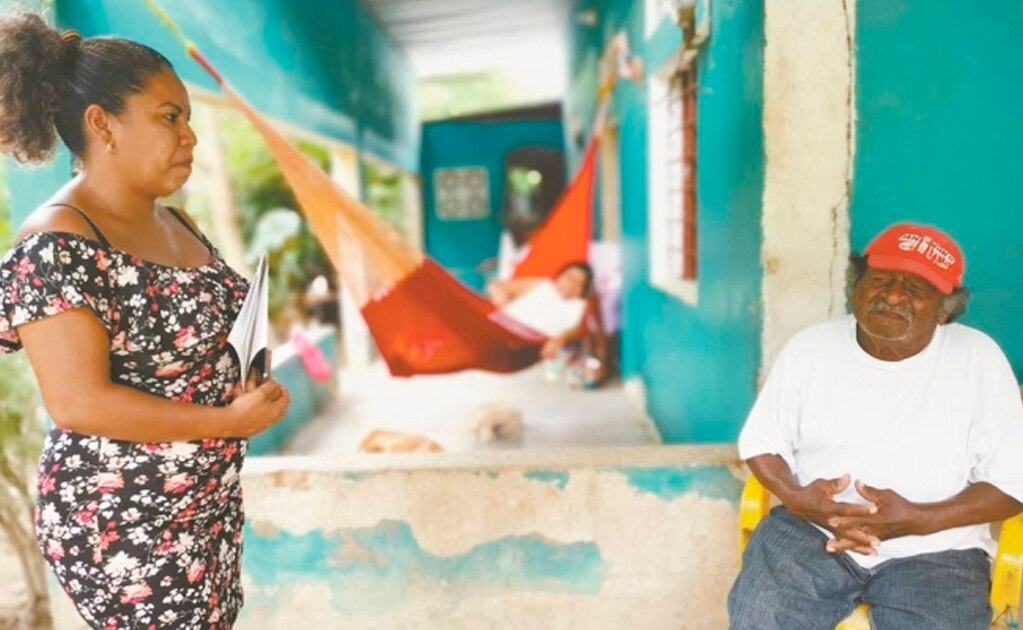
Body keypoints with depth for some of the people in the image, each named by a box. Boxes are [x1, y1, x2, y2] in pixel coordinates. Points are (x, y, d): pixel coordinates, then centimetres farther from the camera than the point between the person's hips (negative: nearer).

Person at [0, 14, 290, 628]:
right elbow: (78, 403, -25)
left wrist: (249, 381, -4)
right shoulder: (57, 247, -21)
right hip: (124, 529, -8)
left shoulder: (173, 219, 4)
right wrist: (228, 420, -21)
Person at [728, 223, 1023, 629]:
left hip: (934, 551, 0)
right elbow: (759, 441, 6)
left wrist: (920, 520, -19)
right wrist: (795, 496, -15)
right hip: (810, 529, 1)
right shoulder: (809, 348, -2)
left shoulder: (978, 359, -6)